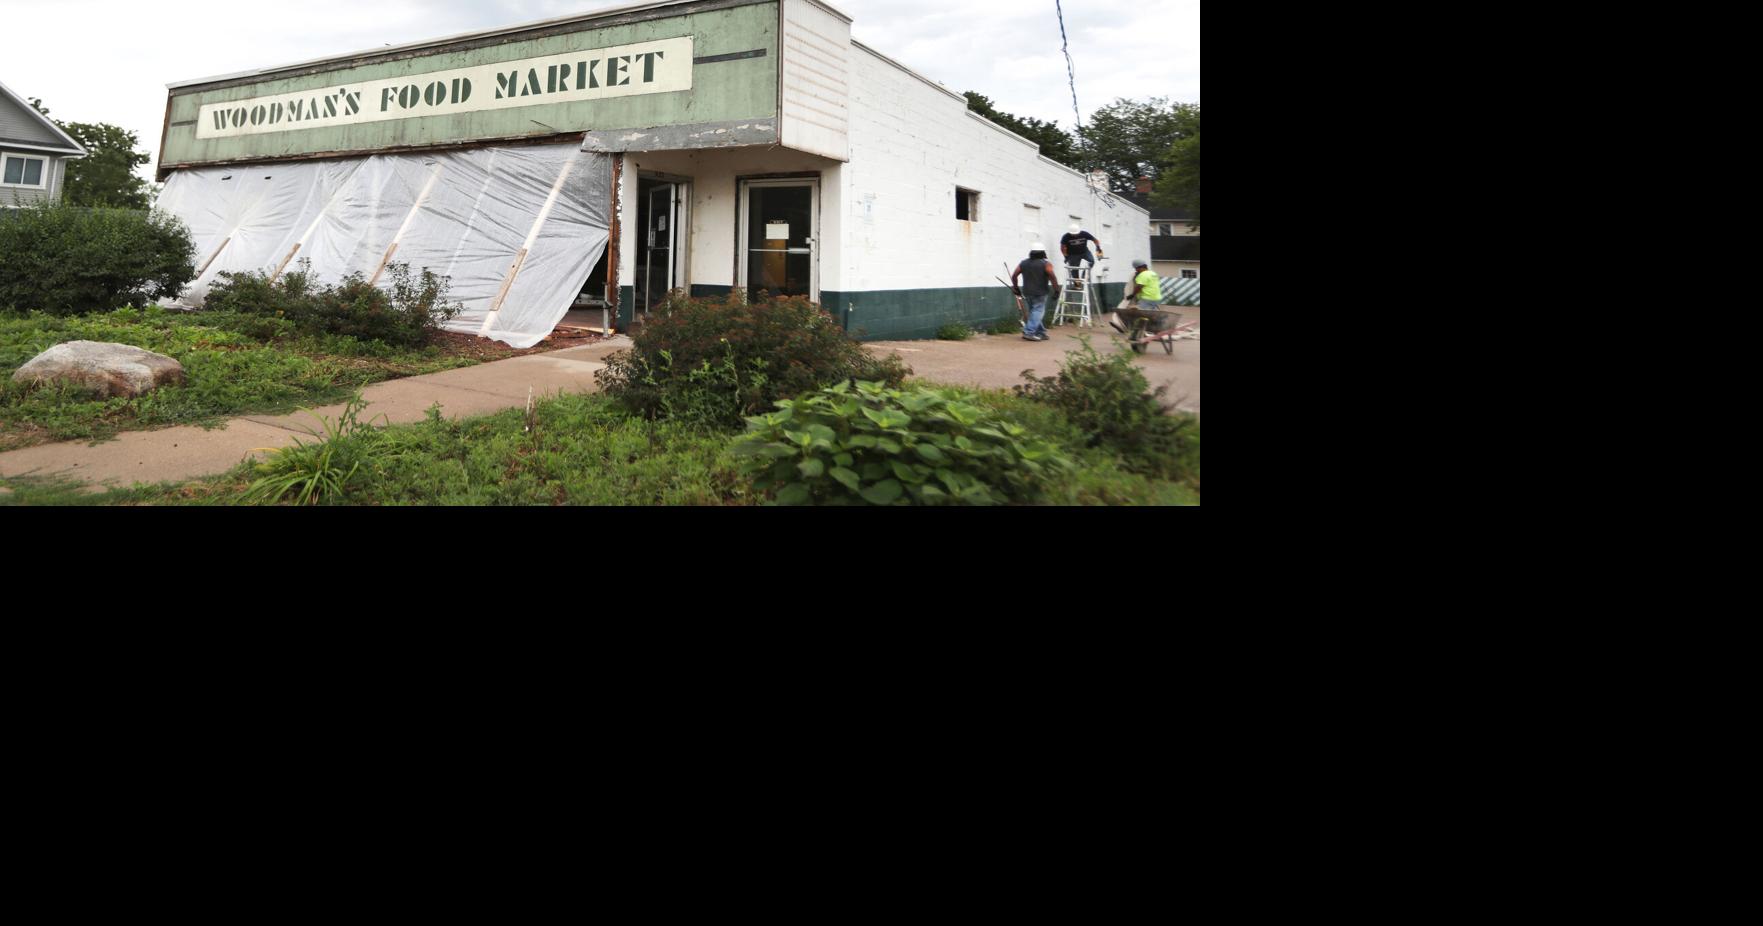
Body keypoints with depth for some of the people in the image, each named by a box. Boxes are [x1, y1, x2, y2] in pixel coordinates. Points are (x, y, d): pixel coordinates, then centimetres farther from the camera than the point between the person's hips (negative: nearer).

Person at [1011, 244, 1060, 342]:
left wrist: (1016, 287, 18)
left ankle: (1041, 332, 17)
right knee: (1037, 312, -4)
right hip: (1039, 293, -5)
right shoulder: (1046, 264, -7)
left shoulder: (1023, 263, 7)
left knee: (1034, 312, 14)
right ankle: (1029, 333, -13)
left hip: (1027, 293, 5)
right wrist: (1056, 290, -12)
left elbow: (1014, 276, 8)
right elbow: (1052, 277, -17)